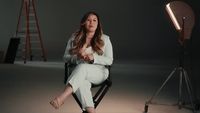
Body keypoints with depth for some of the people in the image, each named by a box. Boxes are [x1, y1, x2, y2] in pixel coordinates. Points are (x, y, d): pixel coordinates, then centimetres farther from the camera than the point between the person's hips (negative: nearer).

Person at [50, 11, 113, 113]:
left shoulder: (105, 39, 8)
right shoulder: (74, 38, 11)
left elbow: (109, 60, 2)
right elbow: (65, 57, 10)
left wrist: (93, 58, -15)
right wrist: (77, 57, -12)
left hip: (99, 72, -1)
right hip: (79, 71, 2)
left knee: (82, 67, -38)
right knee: (81, 82, -39)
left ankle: (62, 97, -52)